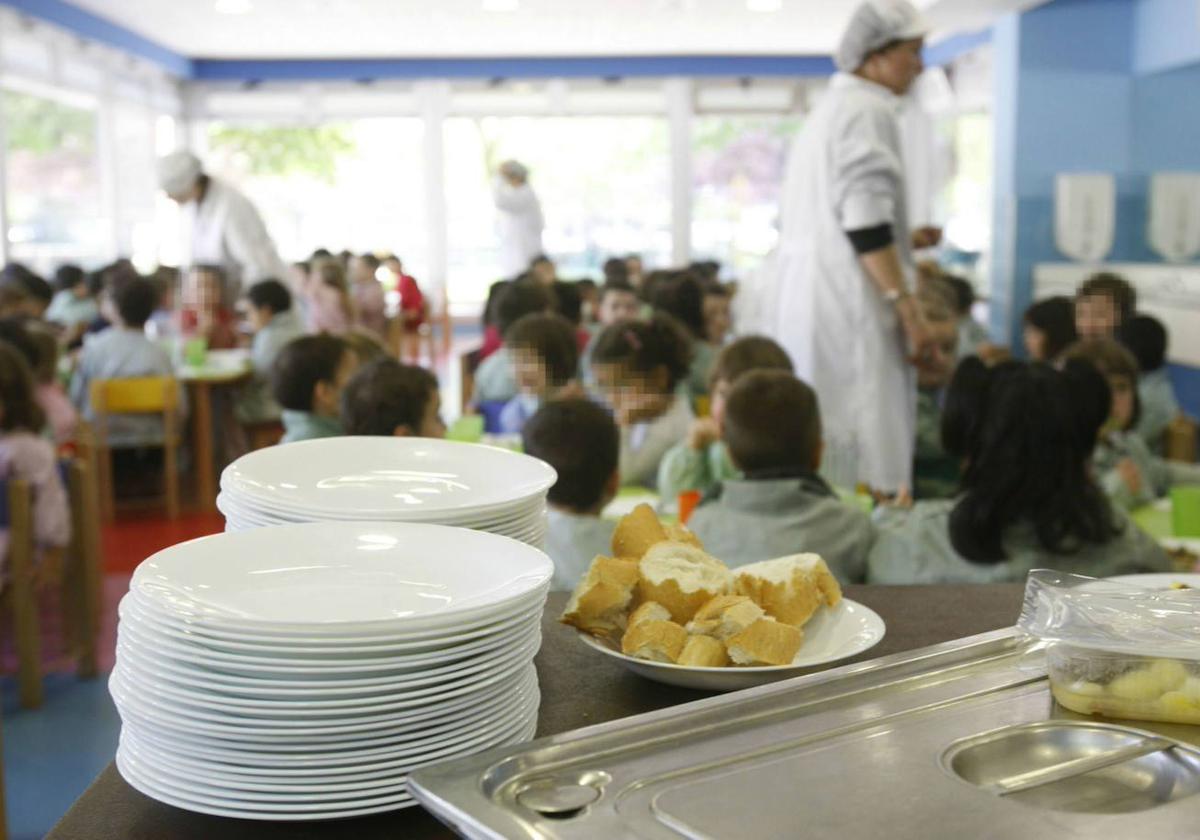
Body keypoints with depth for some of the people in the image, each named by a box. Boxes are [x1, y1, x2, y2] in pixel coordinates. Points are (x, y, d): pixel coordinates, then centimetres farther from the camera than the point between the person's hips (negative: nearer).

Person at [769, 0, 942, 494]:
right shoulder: (869, 110, -9)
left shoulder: (827, 110, 20)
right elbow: (864, 223, -19)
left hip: (805, 297, 10)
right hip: (849, 304, -10)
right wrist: (908, 309, -19)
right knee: (867, 445, -8)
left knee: (822, 438, 12)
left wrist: (903, 241, 21)